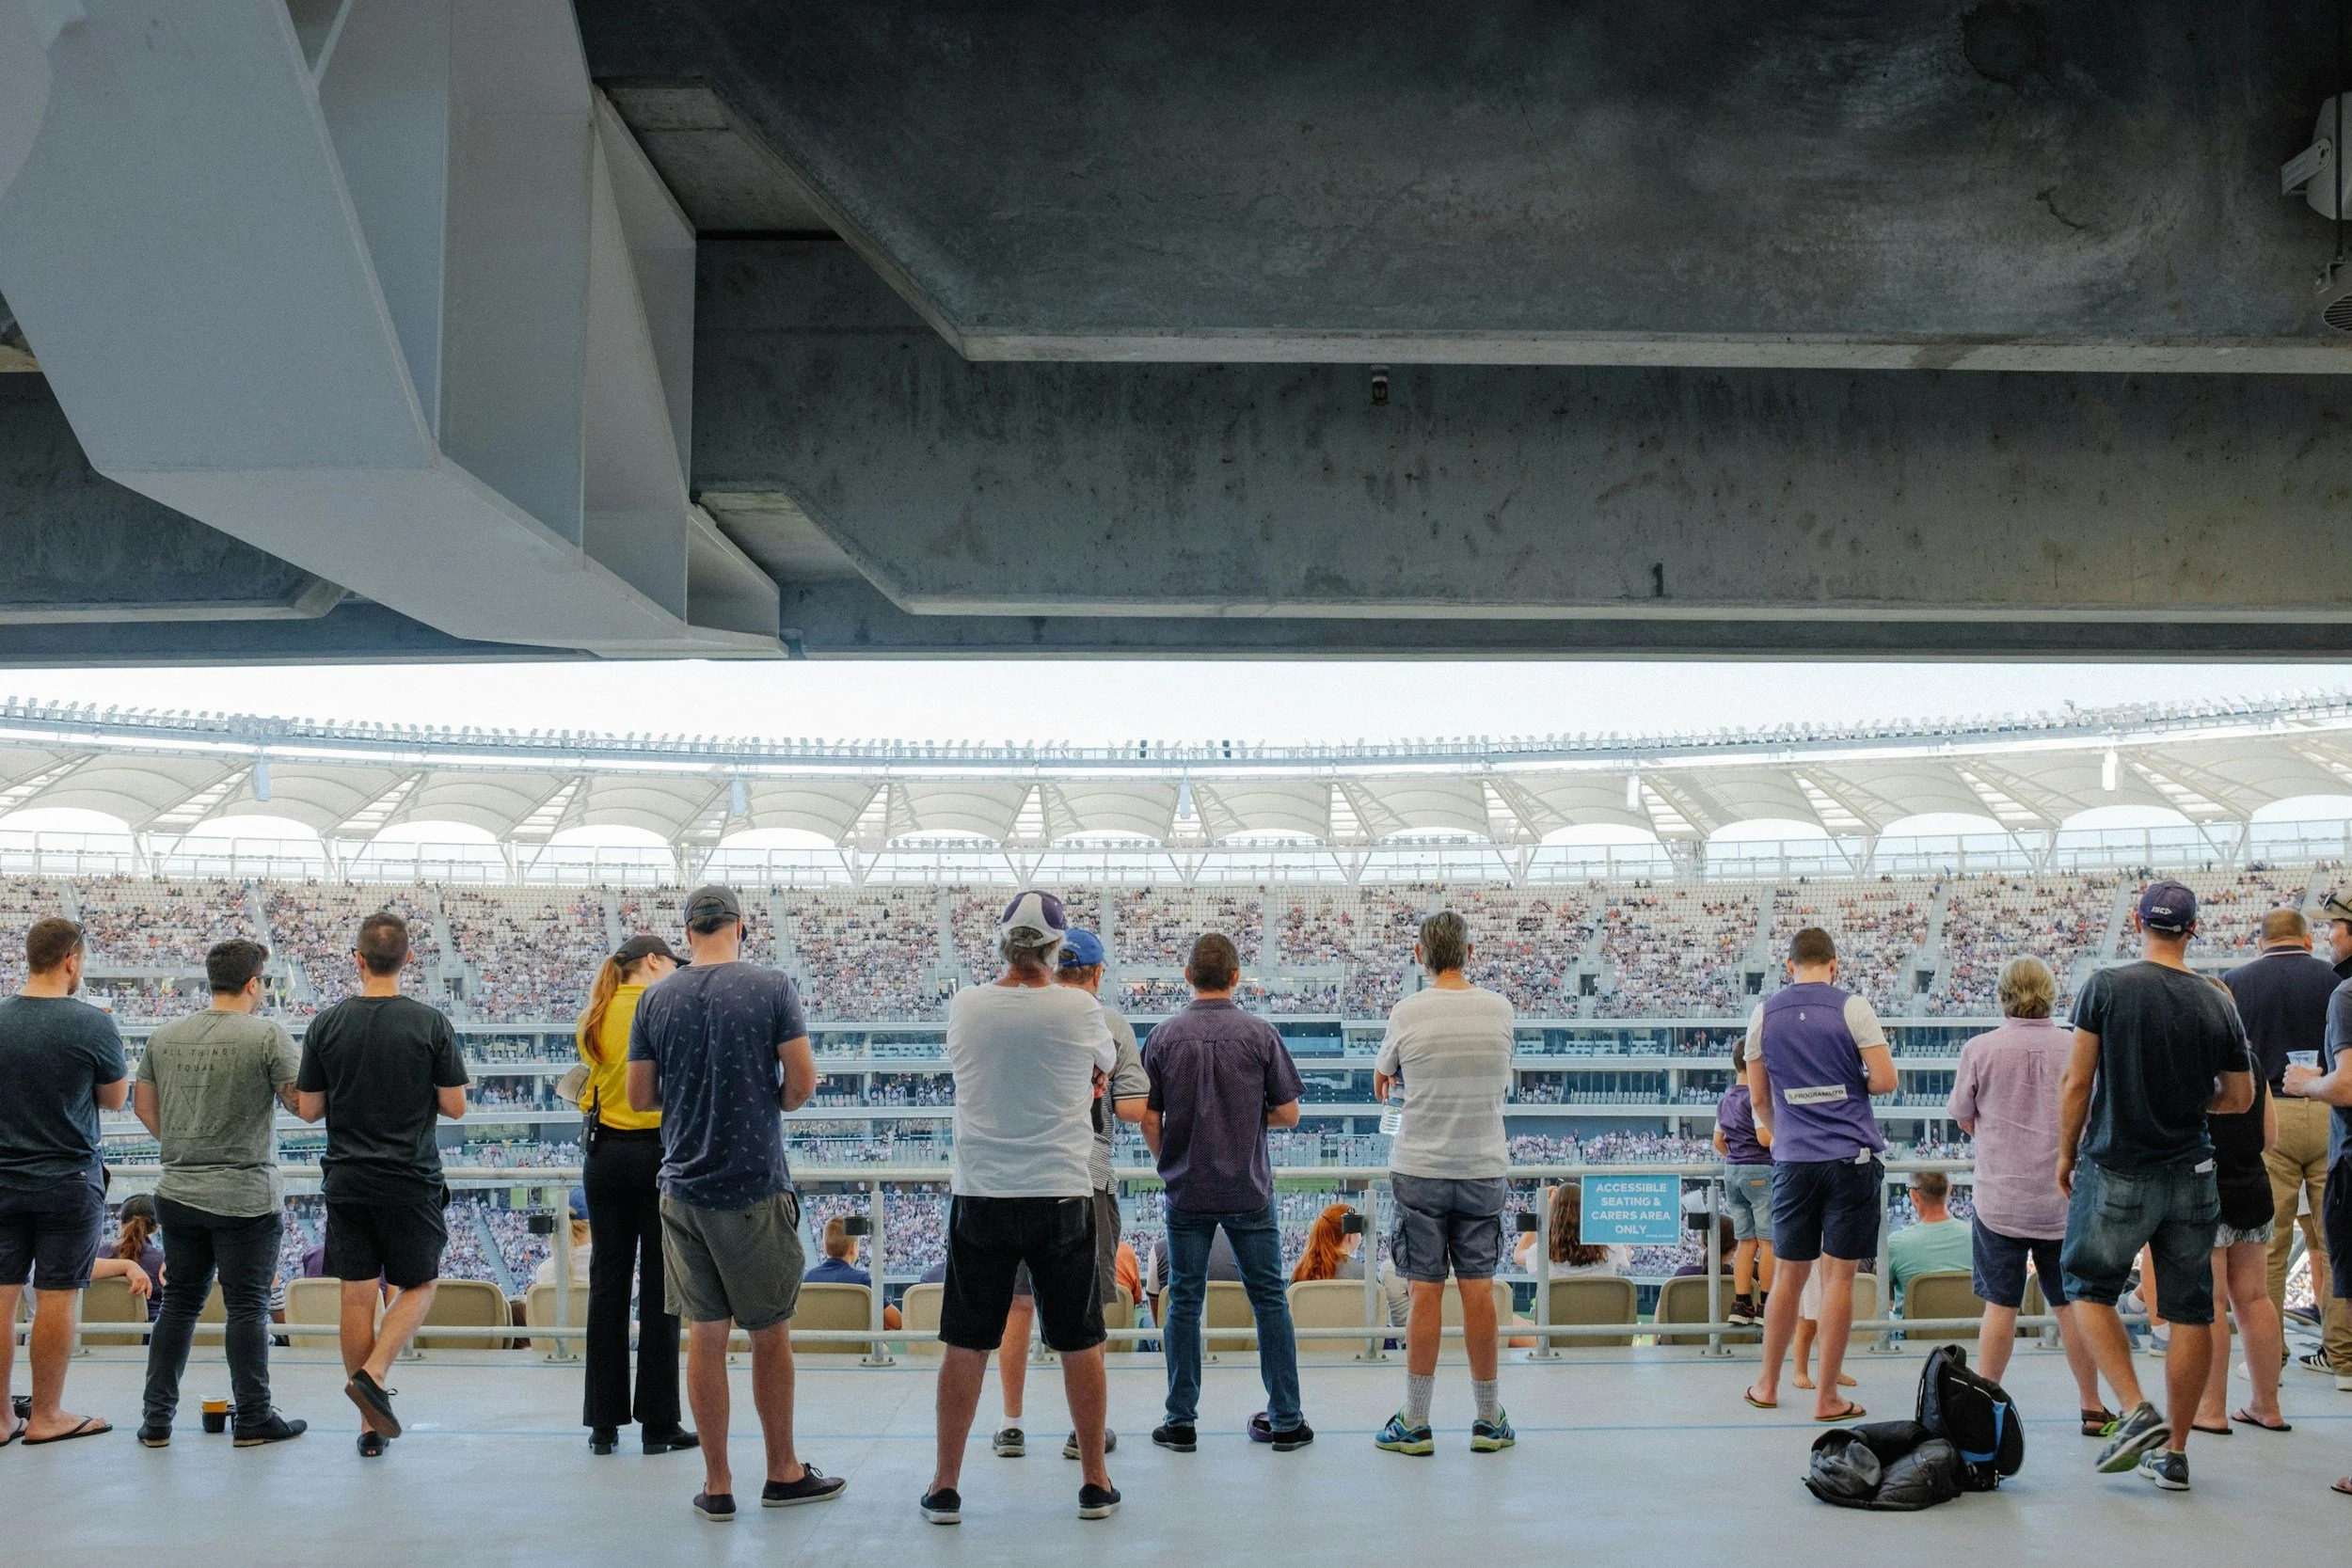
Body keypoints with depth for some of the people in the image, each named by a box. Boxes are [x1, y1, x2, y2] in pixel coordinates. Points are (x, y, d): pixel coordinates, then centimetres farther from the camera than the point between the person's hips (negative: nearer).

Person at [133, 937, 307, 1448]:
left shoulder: (164, 1037, 6)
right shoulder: (267, 1035, -12)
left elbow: (143, 1104, 16)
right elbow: (304, 1103, -10)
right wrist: (300, 1062, 9)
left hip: (178, 1193, 5)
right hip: (246, 1197, -5)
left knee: (178, 1303, 13)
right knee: (247, 1308, 3)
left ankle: (157, 1418, 17)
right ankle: (253, 1419, 10)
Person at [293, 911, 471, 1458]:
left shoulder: (327, 1025, -3)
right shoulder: (430, 1023, -9)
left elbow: (308, 1109, 2)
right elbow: (455, 1106, -5)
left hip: (346, 1181, 2)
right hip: (411, 1182, -2)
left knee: (357, 1295, 7)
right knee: (418, 1287, 13)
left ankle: (371, 1425, 12)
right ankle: (373, 1374, -10)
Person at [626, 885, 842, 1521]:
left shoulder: (655, 999, 1)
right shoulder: (772, 988, -7)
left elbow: (640, 1097, 5)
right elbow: (802, 1081, -9)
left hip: (684, 1188, 3)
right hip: (756, 1188, -2)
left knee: (704, 1335, 8)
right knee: (770, 1333, 9)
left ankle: (717, 1485, 13)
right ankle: (783, 1474, 20)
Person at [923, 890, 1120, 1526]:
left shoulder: (965, 1006, -1)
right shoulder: (1079, 1008, -6)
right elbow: (1106, 1062, 14)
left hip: (979, 1198, 1)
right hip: (1061, 1195, -1)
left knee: (964, 1346, 8)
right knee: (1080, 1343, 10)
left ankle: (946, 1486, 15)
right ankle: (1095, 1482, 18)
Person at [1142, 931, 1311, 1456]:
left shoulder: (1165, 1037, -4)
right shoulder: (1259, 1034, -6)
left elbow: (1149, 1119, -1)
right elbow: (1288, 1113, -4)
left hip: (1186, 1192, 1)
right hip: (1249, 1191, 0)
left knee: (1185, 1302, 8)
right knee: (1269, 1299, 7)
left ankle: (1181, 1421, 10)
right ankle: (1286, 1420, 10)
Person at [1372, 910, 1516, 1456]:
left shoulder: (1407, 1013, -8)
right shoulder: (1499, 1009, 0)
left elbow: (1382, 1073, 11)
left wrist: (1389, 1079, 36)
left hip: (1421, 1170, -2)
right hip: (1484, 1169, 2)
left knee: (1425, 1292, 1)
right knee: (1478, 1289, 7)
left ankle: (1414, 1424, 7)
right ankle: (1489, 1420, 15)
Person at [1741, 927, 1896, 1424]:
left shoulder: (1764, 1014, 5)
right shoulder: (1852, 1007, -4)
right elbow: (1885, 1080, -9)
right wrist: (1852, 1084, 12)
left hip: (1793, 1160, 3)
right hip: (1852, 1158, -2)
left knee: (1789, 1274, 13)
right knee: (1838, 1275, 1)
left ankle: (1768, 1385, 22)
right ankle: (1827, 1397, 5)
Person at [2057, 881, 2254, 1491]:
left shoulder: (2106, 987, -9)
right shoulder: (2217, 1003, -1)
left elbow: (2077, 1083, -8)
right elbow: (2240, 1097, 9)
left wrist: (2066, 1153, 5)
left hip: (2115, 1171, -3)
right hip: (2191, 1176, 3)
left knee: (2088, 1288, 12)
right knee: (2190, 1310, 9)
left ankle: (2137, 1412, -4)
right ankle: (2174, 1451, 13)